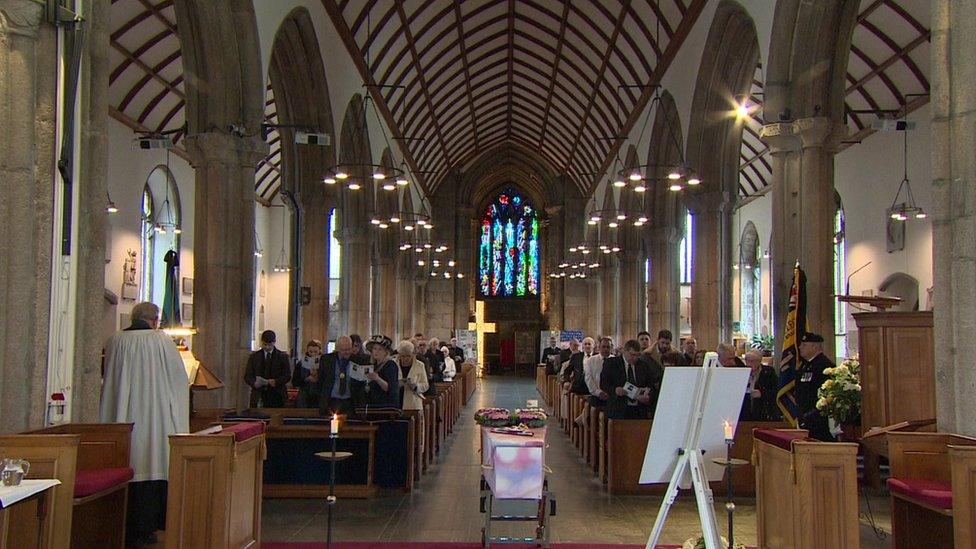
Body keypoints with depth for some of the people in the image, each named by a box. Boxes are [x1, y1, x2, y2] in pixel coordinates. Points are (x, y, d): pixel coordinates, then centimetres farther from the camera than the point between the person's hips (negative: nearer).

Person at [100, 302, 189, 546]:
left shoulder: (115, 341, 2)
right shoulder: (162, 341, -5)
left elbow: (108, 380, 11)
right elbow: (179, 379, 0)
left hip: (122, 418, 2)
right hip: (154, 417, -2)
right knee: (152, 466, 5)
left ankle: (127, 530, 10)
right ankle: (146, 529, 9)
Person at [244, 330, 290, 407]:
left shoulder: (282, 356, 8)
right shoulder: (254, 356, 13)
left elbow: (287, 375, 4)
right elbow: (247, 376, 10)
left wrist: (276, 381, -15)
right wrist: (254, 383, -12)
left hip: (276, 396, -1)